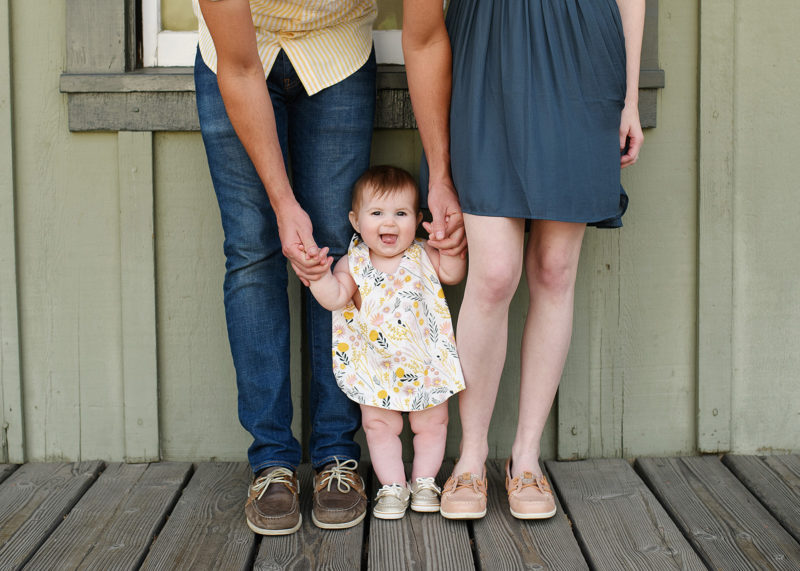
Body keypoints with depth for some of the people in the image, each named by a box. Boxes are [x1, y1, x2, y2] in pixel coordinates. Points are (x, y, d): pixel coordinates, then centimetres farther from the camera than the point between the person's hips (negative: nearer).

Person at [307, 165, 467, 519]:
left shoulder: (422, 256, -3)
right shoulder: (354, 264, -7)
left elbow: (453, 274, -7)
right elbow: (335, 297, -18)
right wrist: (318, 274, -34)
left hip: (426, 362, 1)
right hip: (377, 368, -1)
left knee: (430, 424, 11)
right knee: (379, 426, 5)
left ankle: (424, 481, 28)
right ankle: (393, 486, 20)